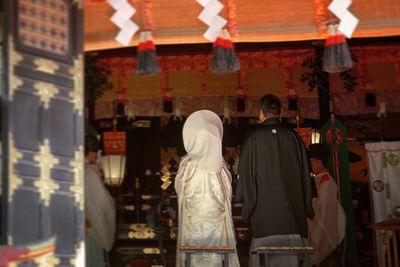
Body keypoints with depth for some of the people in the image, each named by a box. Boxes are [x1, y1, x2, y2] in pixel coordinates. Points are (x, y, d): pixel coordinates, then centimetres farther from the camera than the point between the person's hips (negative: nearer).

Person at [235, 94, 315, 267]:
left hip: (264, 212, -2)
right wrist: (307, 209, 15)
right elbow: (305, 174, 8)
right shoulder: (293, 137, 6)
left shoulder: (253, 138, 1)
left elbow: (245, 174, 1)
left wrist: (247, 208, 8)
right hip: (293, 211, 2)